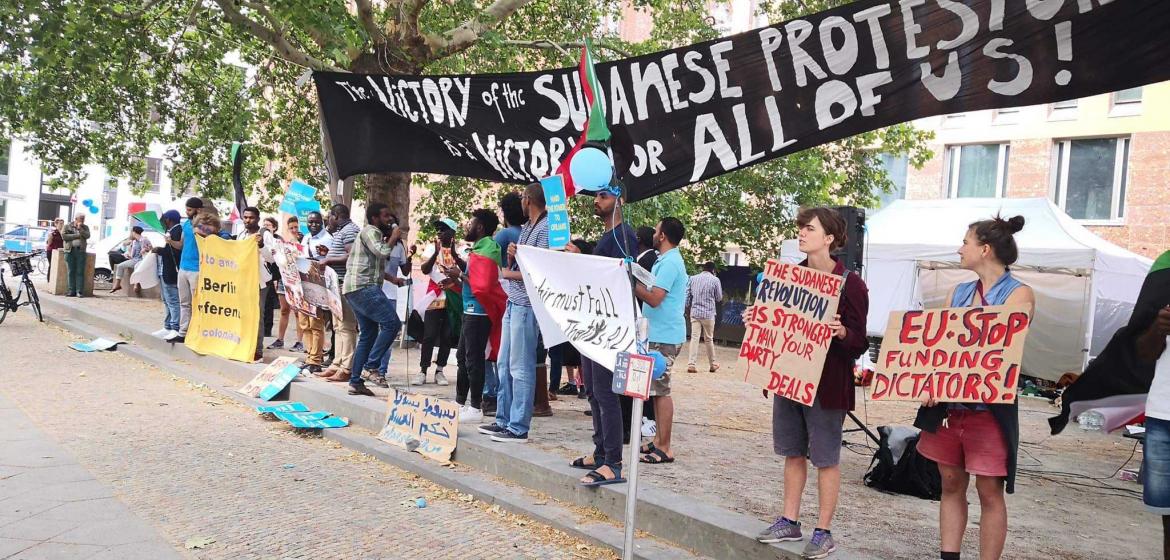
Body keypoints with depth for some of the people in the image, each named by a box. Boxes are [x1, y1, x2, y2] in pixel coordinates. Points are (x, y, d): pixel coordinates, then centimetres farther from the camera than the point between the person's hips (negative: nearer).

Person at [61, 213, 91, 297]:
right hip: (70, 250, 0)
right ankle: (71, 291, 1)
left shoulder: (85, 227, 16)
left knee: (80, 272, -6)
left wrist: (80, 228, -4)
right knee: (71, 272, -1)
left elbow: (87, 236, -1)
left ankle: (79, 291, -9)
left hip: (80, 250, 0)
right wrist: (77, 235, -4)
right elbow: (64, 236, -2)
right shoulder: (67, 226, 12)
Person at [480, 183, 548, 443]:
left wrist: (509, 274, -5)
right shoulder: (526, 228, 17)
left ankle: (518, 428, 2)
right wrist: (511, 257, 0)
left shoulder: (546, 228, -11)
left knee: (520, 368, -5)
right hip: (513, 303, 9)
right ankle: (503, 421, 22)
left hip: (526, 305, -9)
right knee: (504, 365, 13)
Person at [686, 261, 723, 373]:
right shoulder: (715, 280, -4)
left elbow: (687, 295, 6)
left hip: (695, 312, 2)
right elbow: (719, 298, 3)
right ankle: (712, 364, 21)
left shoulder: (693, 278, 5)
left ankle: (691, 364, -8)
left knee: (694, 338, 0)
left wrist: (688, 306, 18)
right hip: (708, 313, -2)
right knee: (709, 339, 9)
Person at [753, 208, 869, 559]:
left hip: (826, 383, -6)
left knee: (825, 459, 5)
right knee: (793, 452, 15)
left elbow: (859, 343, -10)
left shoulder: (849, 284, -10)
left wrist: (842, 332, -30)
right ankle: (790, 522, 27)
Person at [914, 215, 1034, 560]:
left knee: (989, 491, 1)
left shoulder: (1019, 293, -4)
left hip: (989, 404, -5)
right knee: (951, 484, 11)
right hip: (946, 401, 6)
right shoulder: (958, 292, 13)